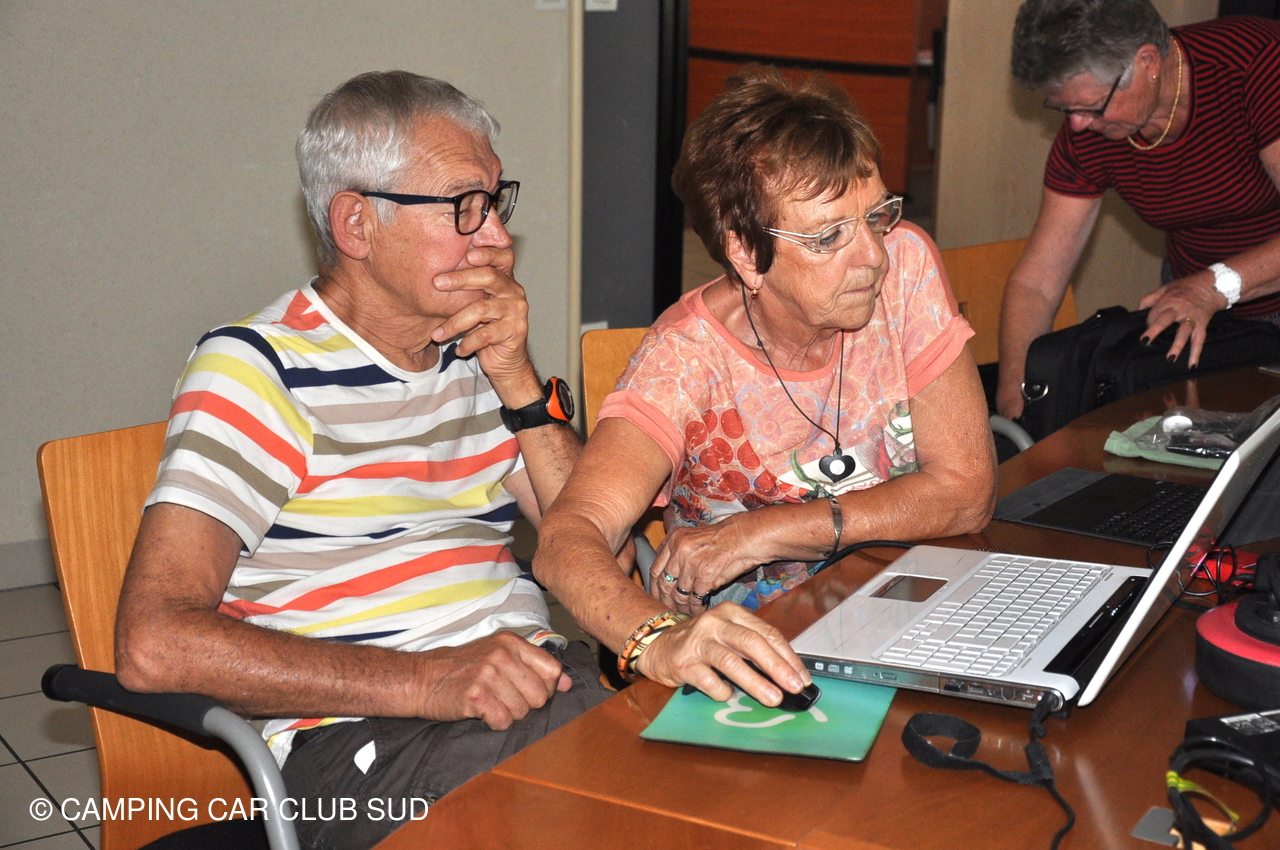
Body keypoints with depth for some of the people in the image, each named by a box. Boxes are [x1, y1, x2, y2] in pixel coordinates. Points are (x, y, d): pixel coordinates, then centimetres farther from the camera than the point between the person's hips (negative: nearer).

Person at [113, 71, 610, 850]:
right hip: (360, 737, -6)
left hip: (534, 686, 7)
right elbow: (156, 645, -17)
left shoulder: (477, 352, 16)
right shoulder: (258, 368, -5)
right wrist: (423, 681, -24)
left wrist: (520, 383, -2)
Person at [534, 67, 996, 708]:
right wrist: (658, 638, -54)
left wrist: (764, 531, -20)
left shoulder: (904, 266, -10)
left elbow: (966, 488, -11)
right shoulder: (688, 360, -19)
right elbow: (567, 538, -32)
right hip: (767, 645, -2)